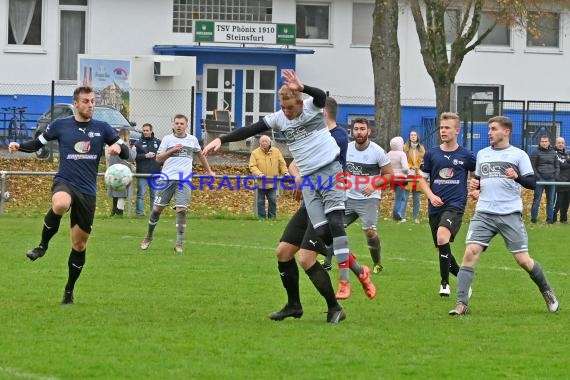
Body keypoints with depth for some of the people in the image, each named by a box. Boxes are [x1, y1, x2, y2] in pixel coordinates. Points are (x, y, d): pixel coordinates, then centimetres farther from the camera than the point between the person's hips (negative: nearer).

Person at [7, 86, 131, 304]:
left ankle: (69, 292, 22)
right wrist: (19, 146, -6)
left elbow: (126, 153, 6)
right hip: (65, 182, -2)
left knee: (79, 244, 6)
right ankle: (43, 245, -16)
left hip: (87, 191, 2)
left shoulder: (102, 128, 6)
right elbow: (37, 144, 14)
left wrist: (119, 148, -18)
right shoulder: (60, 125, 4)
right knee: (60, 204, -41)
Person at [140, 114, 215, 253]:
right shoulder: (167, 139, 6)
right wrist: (172, 150, -10)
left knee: (181, 210, -11)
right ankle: (148, 237, 20)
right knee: (157, 208, 2)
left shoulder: (192, 140, 13)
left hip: (184, 180, 1)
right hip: (167, 179, -1)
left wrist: (209, 171, 32)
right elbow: (158, 158, 2)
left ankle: (179, 243, -7)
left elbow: (200, 155, 29)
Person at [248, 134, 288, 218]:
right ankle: (261, 217, 11)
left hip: (272, 182, 1)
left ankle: (272, 217, 5)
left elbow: (282, 164, 8)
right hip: (260, 182, -1)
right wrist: (259, 174, -25)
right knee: (261, 202, 5)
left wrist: (285, 172, -8)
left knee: (273, 200, -3)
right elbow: (252, 166, -9)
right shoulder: (255, 153, -1)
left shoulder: (276, 152, 5)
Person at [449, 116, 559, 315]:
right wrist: (475, 185, 5)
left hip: (510, 215, -3)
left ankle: (547, 292, 25)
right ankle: (461, 304, -14)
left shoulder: (518, 155, 1)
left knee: (523, 260, -1)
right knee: (470, 253, -13)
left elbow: (532, 182, -4)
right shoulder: (482, 154, 15)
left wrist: (517, 177, -24)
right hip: (483, 214, 3)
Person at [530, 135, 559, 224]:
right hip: (540, 180, -4)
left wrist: (556, 176, 3)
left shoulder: (553, 153, 14)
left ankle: (550, 219, 12)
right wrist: (537, 176, -12)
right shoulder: (536, 153, 0)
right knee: (537, 200, -3)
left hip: (551, 180, 4)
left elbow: (557, 166, 18)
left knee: (551, 200, 7)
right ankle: (533, 218, 0)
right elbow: (532, 166, -3)